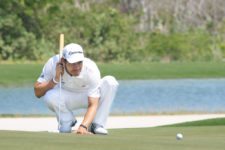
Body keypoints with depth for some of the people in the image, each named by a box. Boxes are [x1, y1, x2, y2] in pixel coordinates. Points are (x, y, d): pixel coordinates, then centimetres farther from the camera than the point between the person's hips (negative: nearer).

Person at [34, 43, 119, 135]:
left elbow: (93, 105, -33)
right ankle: (67, 121, -4)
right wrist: (55, 79, -39)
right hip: (67, 98, 0)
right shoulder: (53, 64, -28)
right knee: (50, 96, -35)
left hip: (88, 97, 0)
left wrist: (83, 126, -49)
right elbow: (37, 93, -25)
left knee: (110, 82, -29)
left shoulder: (91, 69, -31)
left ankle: (97, 125, -17)